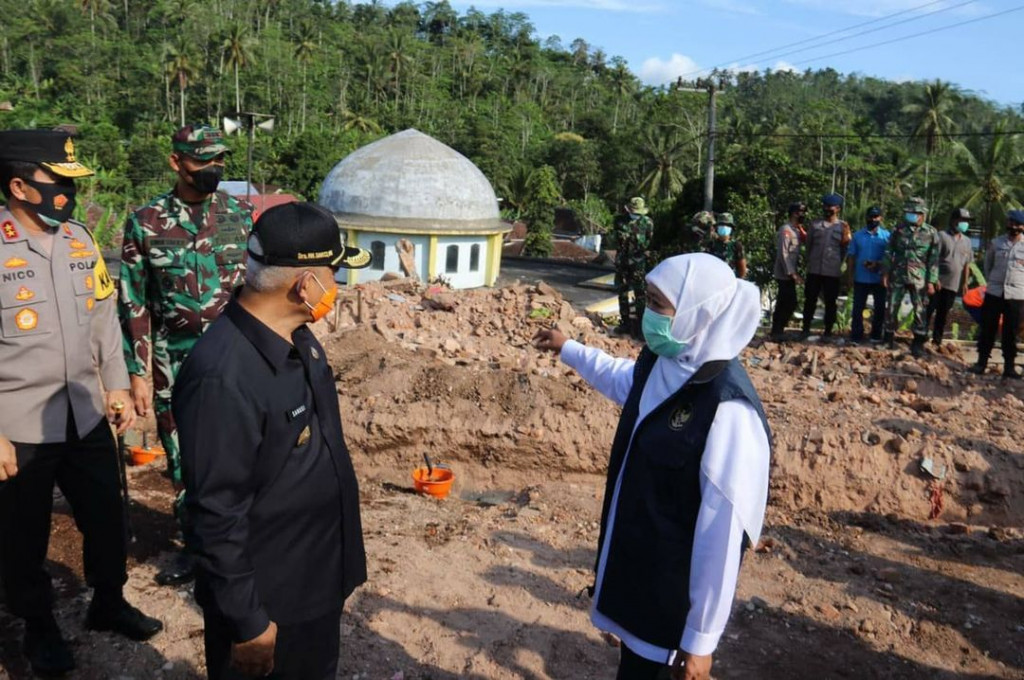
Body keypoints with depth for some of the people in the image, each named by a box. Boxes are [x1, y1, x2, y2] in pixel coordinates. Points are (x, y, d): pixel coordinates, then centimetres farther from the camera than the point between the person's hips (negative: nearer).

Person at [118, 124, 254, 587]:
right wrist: (137, 374, -1)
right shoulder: (144, 223, -1)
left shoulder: (244, 216, -1)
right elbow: (133, 305, 1)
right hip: (174, 365, 1)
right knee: (184, 461, 12)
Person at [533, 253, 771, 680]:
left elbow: (722, 533, -25)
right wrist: (567, 349, 30)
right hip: (632, 566, 7)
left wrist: (701, 640, -19)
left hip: (675, 592, -7)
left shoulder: (729, 410, -30)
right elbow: (622, 381, 20)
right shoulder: (661, 364, -6)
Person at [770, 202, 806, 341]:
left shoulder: (796, 230, 14)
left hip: (790, 274, 9)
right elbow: (783, 253, -20)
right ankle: (776, 333, 1)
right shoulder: (785, 230, -14)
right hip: (784, 275, -9)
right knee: (785, 304, -7)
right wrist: (792, 273, -21)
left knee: (789, 303, 11)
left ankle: (778, 331, 19)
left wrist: (795, 272, 12)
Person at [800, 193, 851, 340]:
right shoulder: (815, 224, 9)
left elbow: (846, 248, 9)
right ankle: (806, 329, 12)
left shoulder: (843, 226, 4)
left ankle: (828, 331, 11)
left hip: (832, 271, -1)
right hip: (814, 270, 1)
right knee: (810, 300, 4)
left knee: (830, 302, 4)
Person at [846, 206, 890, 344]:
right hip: (860, 278, 0)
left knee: (880, 308, 8)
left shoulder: (886, 235, 1)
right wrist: (849, 275, 0)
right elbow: (851, 256, 5)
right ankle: (856, 336, 7)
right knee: (858, 308, 2)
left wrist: (878, 264, -18)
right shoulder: (858, 235, 5)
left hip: (879, 279, 0)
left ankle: (876, 335, 20)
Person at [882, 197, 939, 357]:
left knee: (920, 312, 1)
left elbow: (934, 259, -1)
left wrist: (931, 281, -5)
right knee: (891, 309, 4)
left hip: (919, 279, -2)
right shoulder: (899, 230, 4)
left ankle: (918, 344, 10)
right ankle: (888, 340, 17)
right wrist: (885, 272, 2)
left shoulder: (931, 233, -1)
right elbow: (889, 253, 8)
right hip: (897, 277, 2)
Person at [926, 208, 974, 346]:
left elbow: (966, 264, 16)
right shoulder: (942, 236, -4)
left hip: (954, 284, 5)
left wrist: (965, 283, 12)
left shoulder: (967, 241, 12)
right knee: (929, 310, -4)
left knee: (943, 313, 10)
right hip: (938, 282, -5)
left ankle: (937, 339, 17)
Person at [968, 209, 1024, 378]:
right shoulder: (996, 242, 4)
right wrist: (991, 280, 9)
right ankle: (982, 362, 11)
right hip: (994, 292, 1)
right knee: (988, 329, 3)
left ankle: (1009, 366, 9)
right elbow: (987, 263, 16)